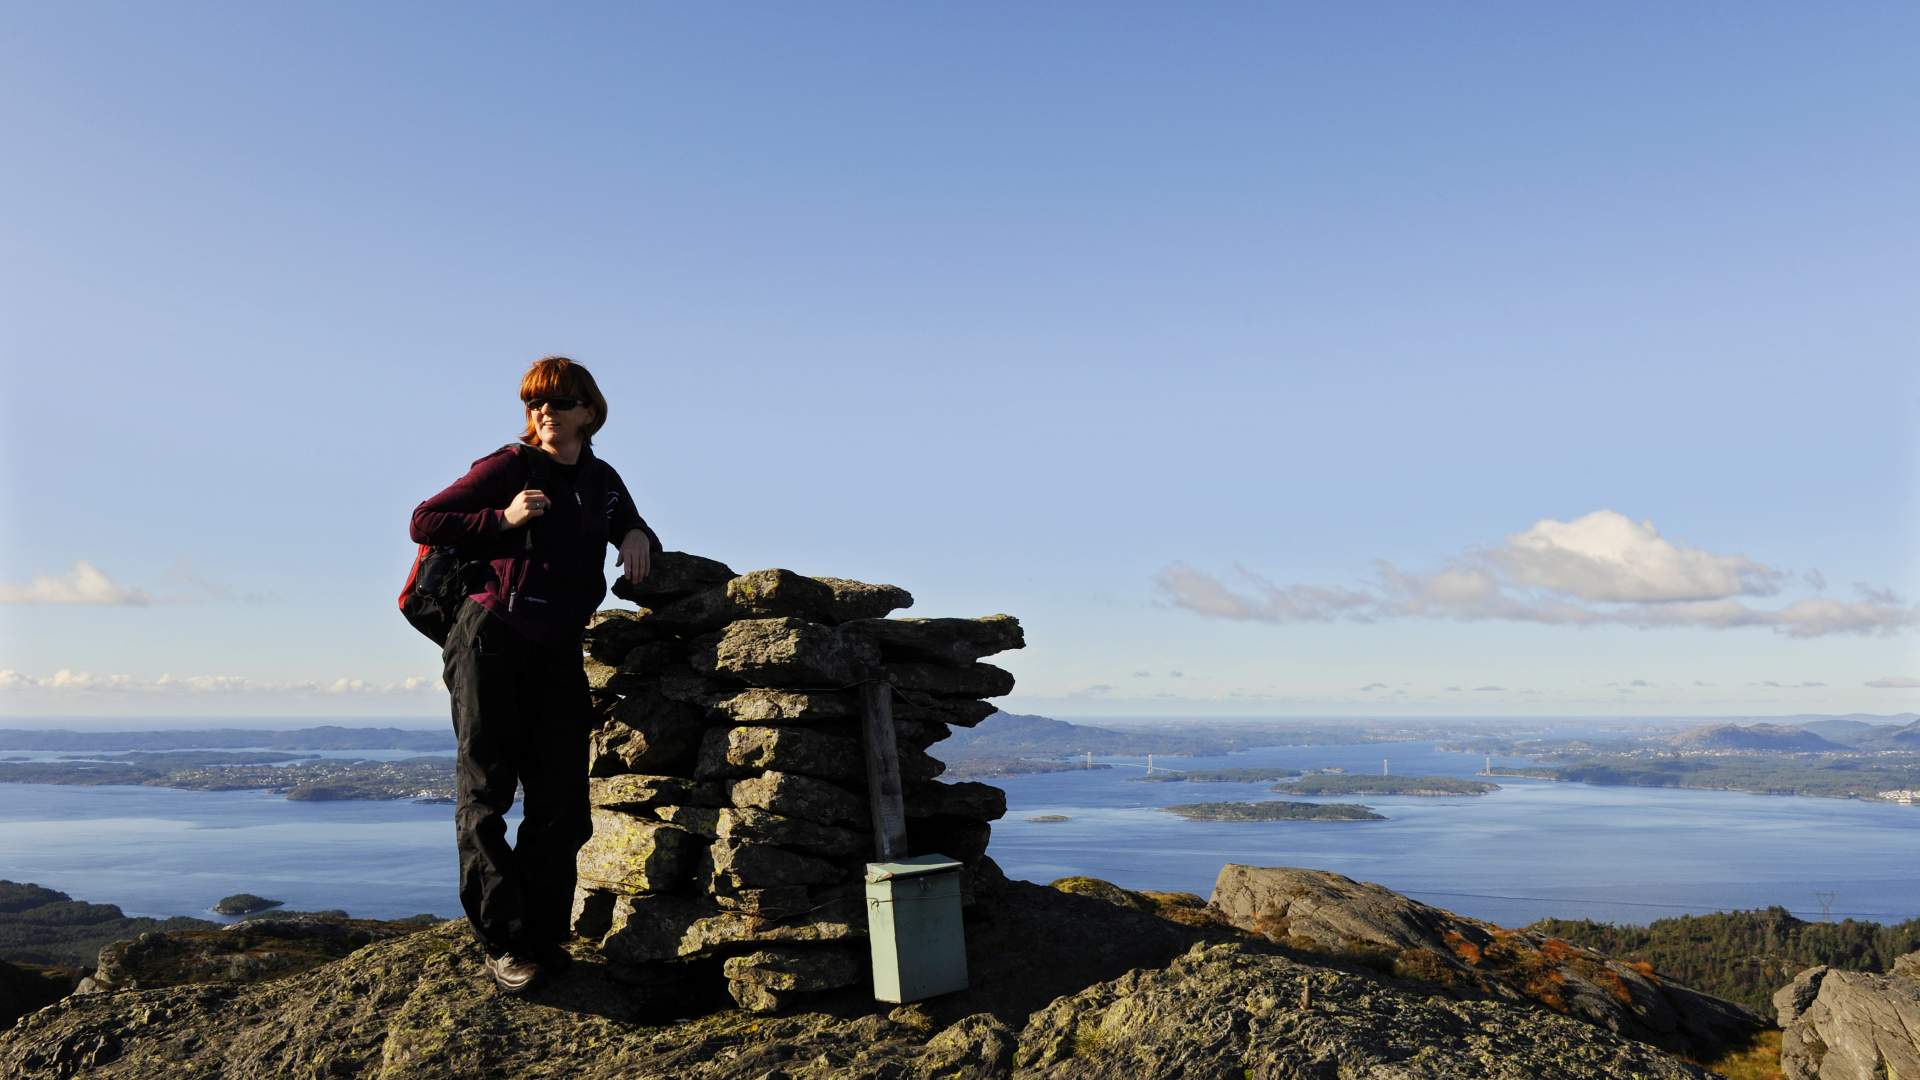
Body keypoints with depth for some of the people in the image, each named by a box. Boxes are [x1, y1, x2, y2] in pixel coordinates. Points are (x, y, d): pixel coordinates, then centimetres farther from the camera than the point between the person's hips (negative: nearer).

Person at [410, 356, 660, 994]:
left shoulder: (602, 481, 12)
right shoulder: (509, 467, -2)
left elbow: (630, 529, 28)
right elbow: (424, 522, -3)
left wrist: (639, 538, 4)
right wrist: (504, 519, -15)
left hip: (557, 653, 5)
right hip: (491, 639, -4)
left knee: (561, 802, 3)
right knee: (486, 791, -4)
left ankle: (545, 937, 11)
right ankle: (504, 942, -1)